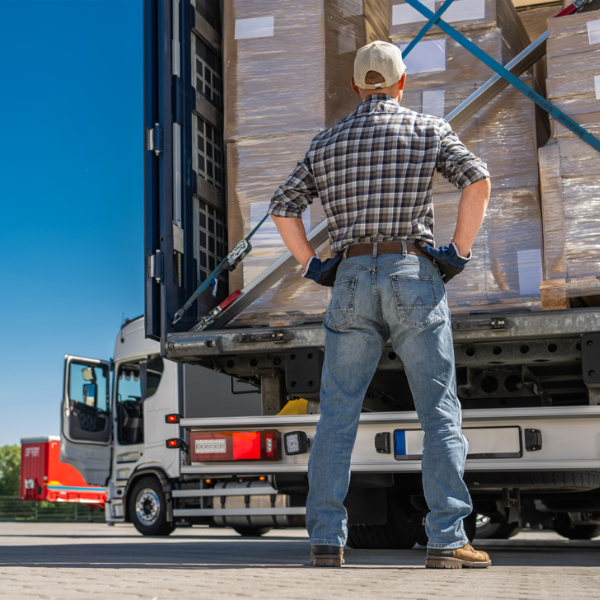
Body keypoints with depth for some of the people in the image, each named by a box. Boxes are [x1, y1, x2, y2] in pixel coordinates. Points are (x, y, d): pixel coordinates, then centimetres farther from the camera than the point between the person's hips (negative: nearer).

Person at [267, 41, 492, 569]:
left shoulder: (328, 141, 15)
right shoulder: (428, 128, 6)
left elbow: (283, 207, 14)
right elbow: (478, 180, -9)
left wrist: (313, 265, 15)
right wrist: (460, 251, -3)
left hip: (352, 278, 3)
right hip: (413, 274, -2)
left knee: (337, 416, 5)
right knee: (440, 413, 0)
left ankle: (326, 539, 4)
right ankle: (447, 540, -4)